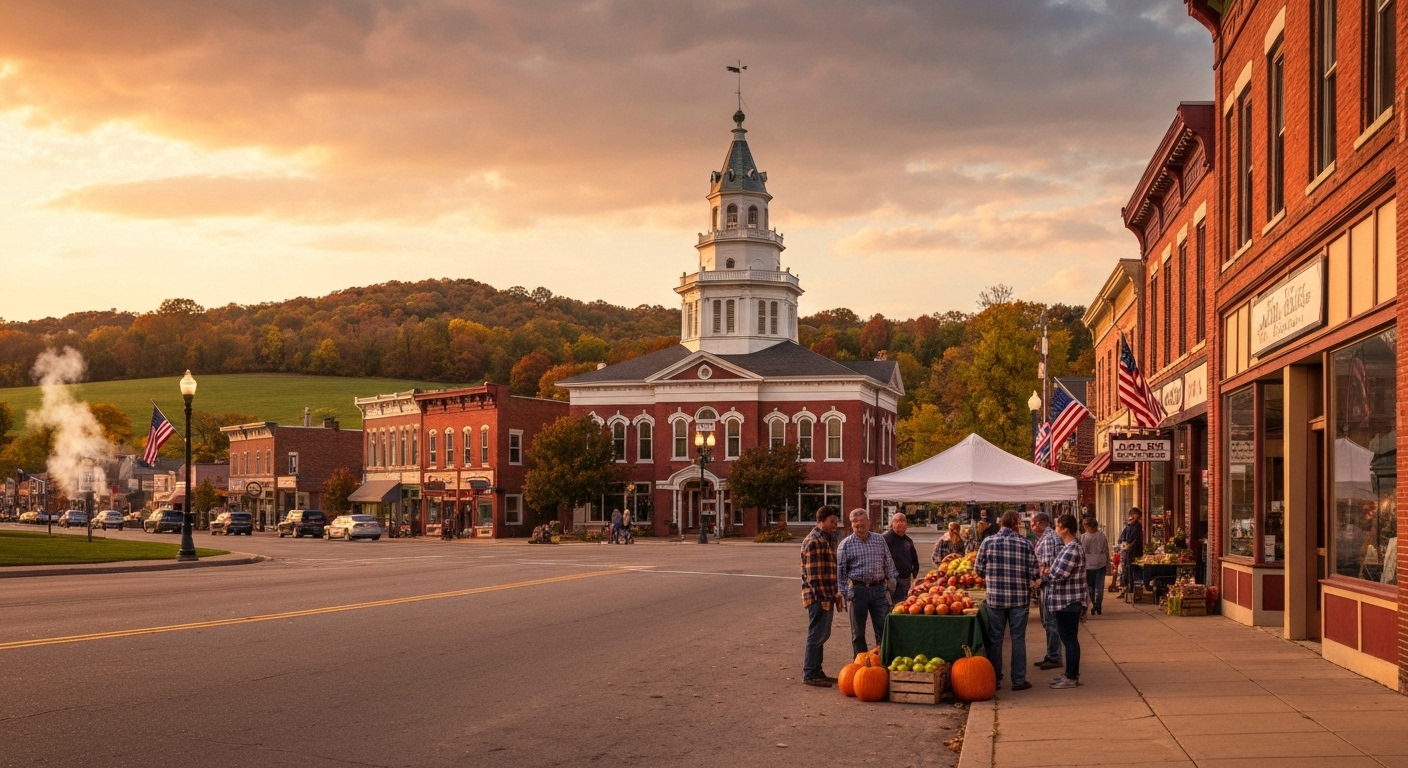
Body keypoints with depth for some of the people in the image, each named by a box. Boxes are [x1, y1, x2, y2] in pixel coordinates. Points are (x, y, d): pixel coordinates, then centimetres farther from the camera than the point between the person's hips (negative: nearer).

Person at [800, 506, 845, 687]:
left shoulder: (829, 540, 15)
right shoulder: (813, 542, -16)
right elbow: (813, 574, -20)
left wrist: (836, 594, 18)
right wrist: (822, 597, -20)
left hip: (827, 596, 9)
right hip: (818, 597, -9)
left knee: (822, 635, 14)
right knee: (816, 635, -4)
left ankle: (816, 672, 22)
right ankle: (809, 675, 2)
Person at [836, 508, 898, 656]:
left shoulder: (880, 540, 9)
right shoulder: (846, 544, 1)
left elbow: (888, 563, 16)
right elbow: (840, 570, 1)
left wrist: (892, 579, 7)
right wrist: (845, 591, -4)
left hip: (879, 588, 2)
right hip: (858, 589, -2)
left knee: (883, 627, 2)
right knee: (858, 631, 6)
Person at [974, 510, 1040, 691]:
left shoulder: (988, 542, -4)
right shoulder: (1025, 543, -5)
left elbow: (978, 570, 1)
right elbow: (1035, 574, -5)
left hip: (995, 597, 1)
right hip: (1019, 598, 0)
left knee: (995, 639, 9)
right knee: (1018, 639, 8)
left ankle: (994, 680, 14)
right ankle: (1018, 680, 10)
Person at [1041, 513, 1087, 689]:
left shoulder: (1072, 550, -20)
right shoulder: (1069, 547, 13)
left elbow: (1058, 575, -23)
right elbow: (1058, 571, 16)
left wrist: (1045, 573, -5)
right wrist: (1049, 572, -4)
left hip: (1068, 602, -10)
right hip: (1065, 601, 10)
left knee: (1070, 639, -3)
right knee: (1068, 638, 16)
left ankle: (1072, 677, 2)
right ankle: (1070, 673, 25)